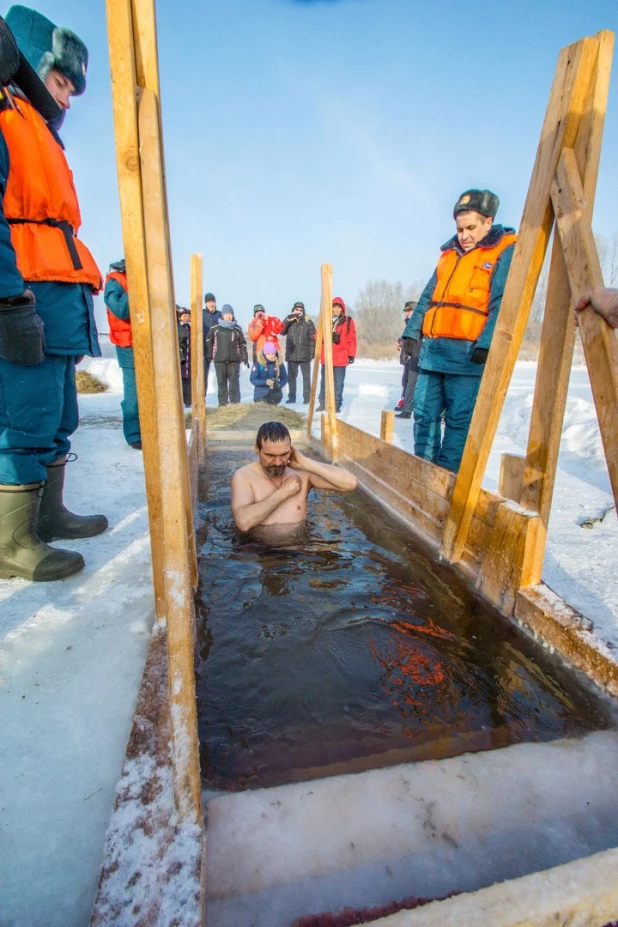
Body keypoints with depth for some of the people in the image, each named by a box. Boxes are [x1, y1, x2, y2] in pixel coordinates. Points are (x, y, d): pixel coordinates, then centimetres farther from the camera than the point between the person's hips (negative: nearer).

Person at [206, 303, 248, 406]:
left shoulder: (237, 328, 7)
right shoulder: (215, 328, 4)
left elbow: (242, 344, 9)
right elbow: (209, 342, 10)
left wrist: (245, 358, 3)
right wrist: (209, 355, 4)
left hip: (234, 360, 0)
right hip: (219, 360, 0)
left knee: (234, 382, 1)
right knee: (221, 383, 4)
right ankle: (222, 403, 11)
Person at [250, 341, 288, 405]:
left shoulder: (279, 364, -4)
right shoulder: (258, 364, -11)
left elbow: (284, 378, 2)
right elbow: (252, 379, -11)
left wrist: (279, 385, -20)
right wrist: (265, 382, -25)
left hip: (274, 390, 1)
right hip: (261, 392, -1)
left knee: (278, 396, -30)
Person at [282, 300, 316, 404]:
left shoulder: (308, 322, 1)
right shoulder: (289, 322, 9)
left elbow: (313, 339, -2)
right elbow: (281, 331, -7)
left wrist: (312, 353, -9)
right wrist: (288, 320, -16)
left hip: (304, 355, -2)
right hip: (291, 355, 3)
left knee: (306, 377, 3)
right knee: (291, 377, 9)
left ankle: (307, 398, 9)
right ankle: (291, 397, 18)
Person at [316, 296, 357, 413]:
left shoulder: (348, 321, 4)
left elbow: (352, 340, 1)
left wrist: (351, 355, -5)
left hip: (341, 358, -2)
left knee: (338, 383, 0)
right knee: (324, 382, 8)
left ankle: (337, 404, 9)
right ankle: (322, 403, 18)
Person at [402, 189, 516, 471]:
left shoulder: (505, 251, 2)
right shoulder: (449, 253, 22)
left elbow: (502, 304, -11)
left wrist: (487, 344, -23)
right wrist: (412, 331, 10)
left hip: (468, 352, -6)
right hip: (432, 348, 7)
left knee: (459, 419, -4)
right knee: (424, 412, 7)